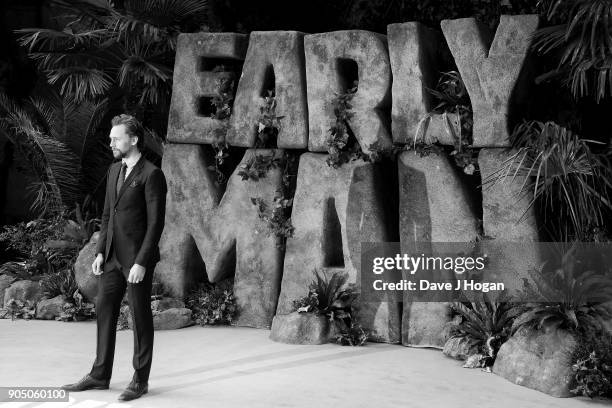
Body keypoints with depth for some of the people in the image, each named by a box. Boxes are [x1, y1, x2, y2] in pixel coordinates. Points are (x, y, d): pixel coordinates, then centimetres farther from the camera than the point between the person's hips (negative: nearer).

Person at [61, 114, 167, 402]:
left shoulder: (151, 175, -12)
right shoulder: (114, 171, 13)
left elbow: (156, 222, -15)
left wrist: (141, 262, -18)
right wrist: (100, 252, 9)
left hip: (137, 259, -8)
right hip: (112, 258, 8)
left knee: (140, 318, 3)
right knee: (104, 312, 11)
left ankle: (140, 380, 13)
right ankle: (99, 375, 21)